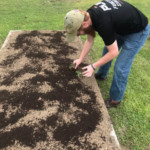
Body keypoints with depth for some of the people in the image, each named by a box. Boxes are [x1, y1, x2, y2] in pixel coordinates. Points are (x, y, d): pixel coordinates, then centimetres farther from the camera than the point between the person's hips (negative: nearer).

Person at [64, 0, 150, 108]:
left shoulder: (103, 24, -39)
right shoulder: (88, 15, -13)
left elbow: (113, 52, -27)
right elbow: (89, 40, 1)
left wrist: (93, 67, -22)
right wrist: (80, 59, 0)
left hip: (138, 31, -8)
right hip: (122, 26, 9)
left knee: (121, 67, -7)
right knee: (106, 50, 21)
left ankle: (115, 100, 13)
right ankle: (102, 75, 47)